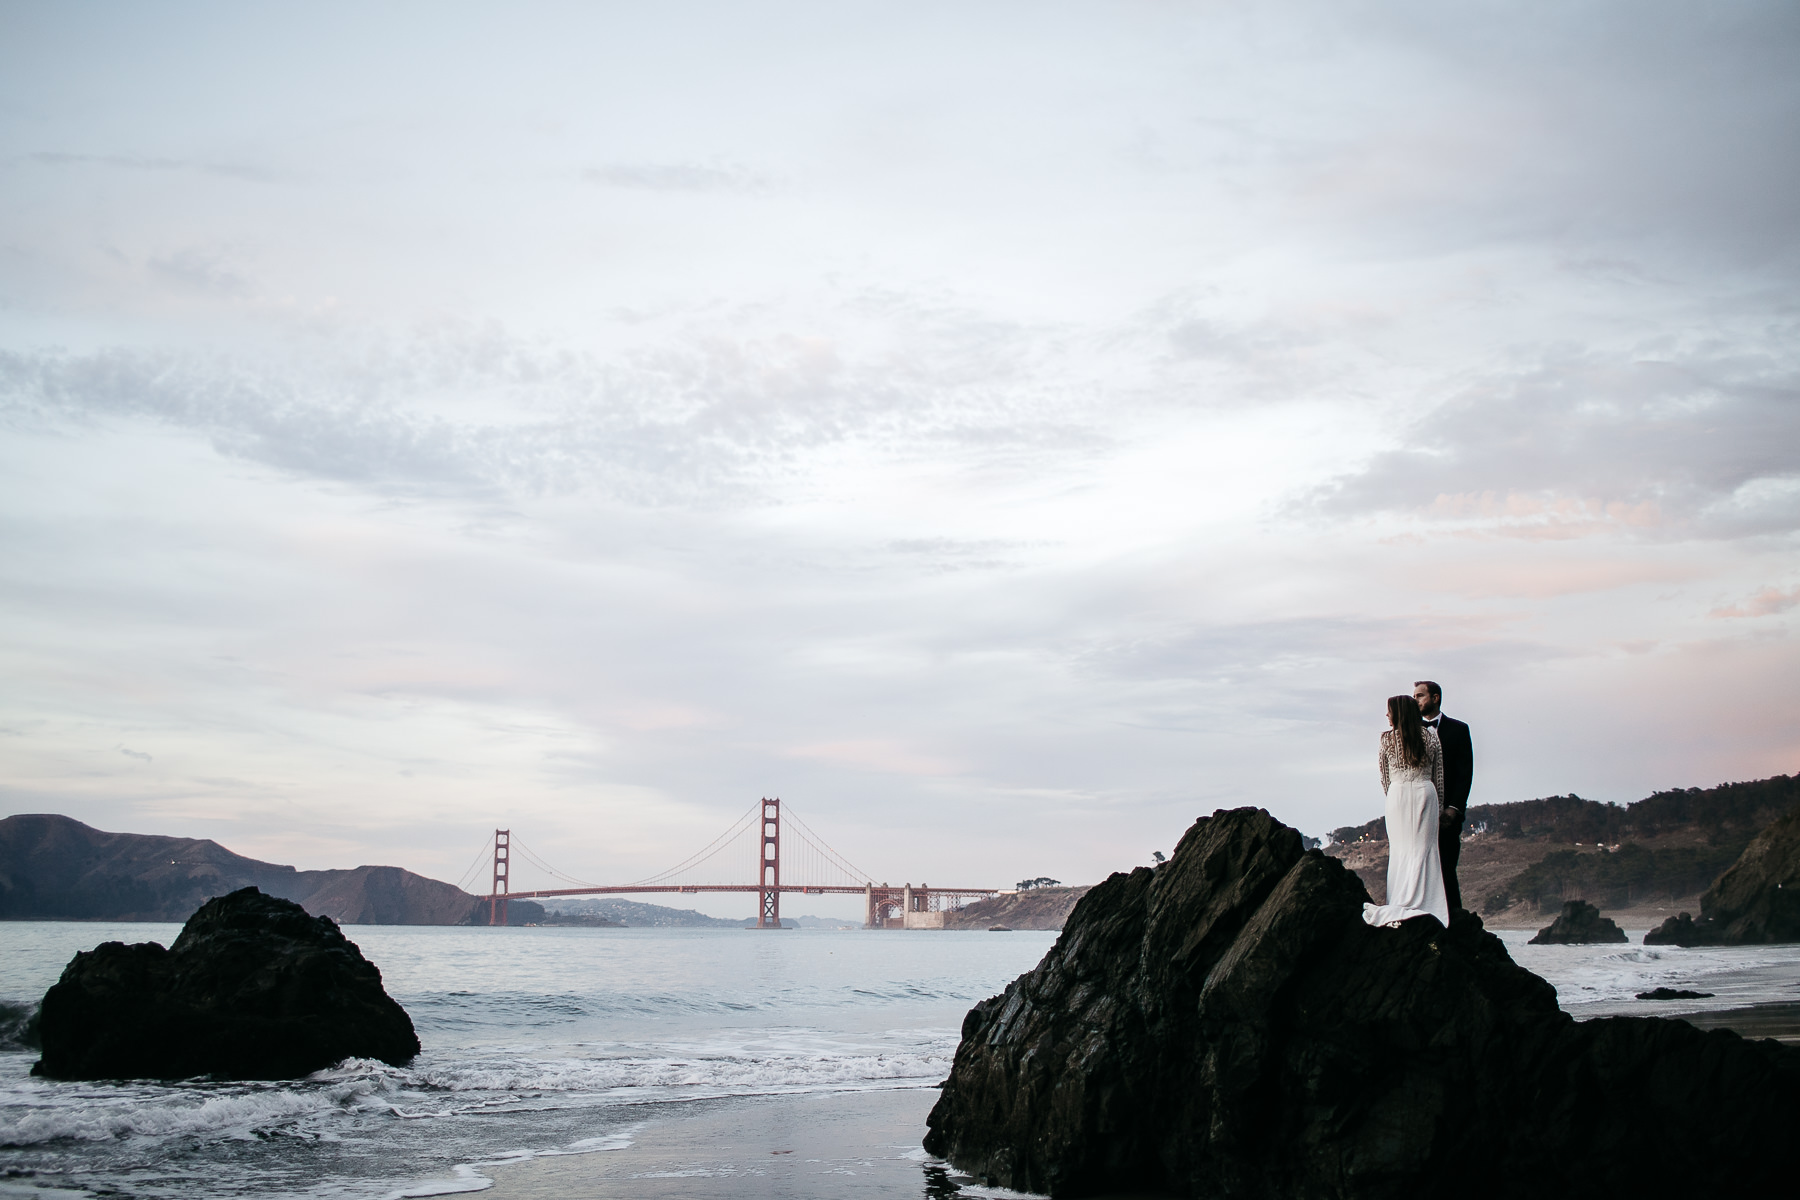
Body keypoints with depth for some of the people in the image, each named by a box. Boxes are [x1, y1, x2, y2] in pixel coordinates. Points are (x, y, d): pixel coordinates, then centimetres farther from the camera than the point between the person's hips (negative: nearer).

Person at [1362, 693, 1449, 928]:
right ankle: (1422, 904, -5)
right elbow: (1439, 776, 6)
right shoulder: (1431, 737, 3)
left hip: (1398, 794, -1)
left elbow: (1384, 776, 7)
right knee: (1424, 849, 1)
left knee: (1400, 849, 3)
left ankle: (1399, 906, -3)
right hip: (1425, 793, 1)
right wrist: (1437, 801, 17)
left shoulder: (1388, 738, -1)